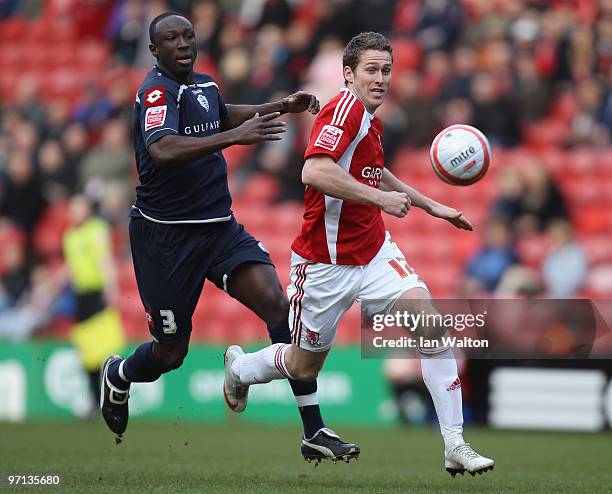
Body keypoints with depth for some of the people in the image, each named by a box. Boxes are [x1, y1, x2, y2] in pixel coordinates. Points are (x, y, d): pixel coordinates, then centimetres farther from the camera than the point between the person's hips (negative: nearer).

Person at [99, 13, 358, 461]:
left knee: (275, 301, -16)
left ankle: (314, 430, -16)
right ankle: (117, 376, 42)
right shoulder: (157, 91, -16)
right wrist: (235, 136, -44)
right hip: (167, 235, -6)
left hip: (220, 227, 6)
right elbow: (162, 150, -37)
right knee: (171, 352, 4)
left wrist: (282, 107, 24)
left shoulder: (204, 85, 9)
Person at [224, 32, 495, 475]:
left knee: (429, 321, -15)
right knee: (304, 367, 10)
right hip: (325, 264, -7)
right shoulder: (345, 108, -19)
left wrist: (430, 205, 28)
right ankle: (239, 367, 45)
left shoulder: (372, 121, 8)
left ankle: (455, 445, -15)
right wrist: (379, 197, -30)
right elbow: (314, 172, -35)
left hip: (374, 252, 7)